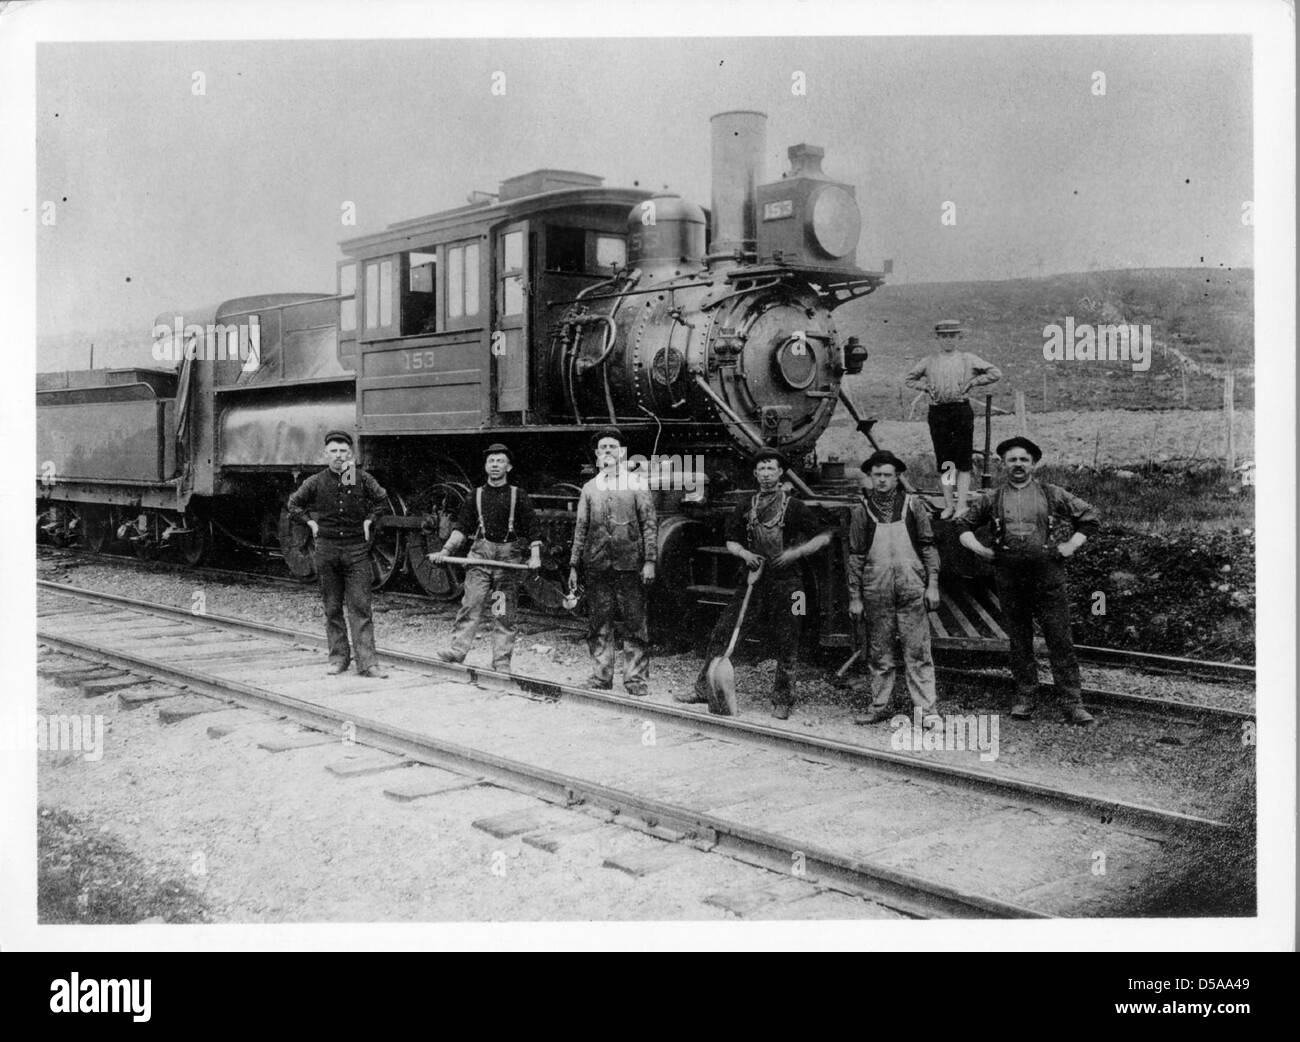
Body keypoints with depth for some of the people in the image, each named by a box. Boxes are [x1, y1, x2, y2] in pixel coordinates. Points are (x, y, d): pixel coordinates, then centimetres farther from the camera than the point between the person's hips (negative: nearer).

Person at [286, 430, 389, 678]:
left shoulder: (362, 479, 0)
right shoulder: (316, 482, 1)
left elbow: (381, 499, 17)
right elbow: (294, 504, 16)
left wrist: (369, 520, 7)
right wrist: (310, 522, 5)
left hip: (357, 548, -1)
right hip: (326, 548, 1)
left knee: (360, 607, -5)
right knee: (332, 608, 7)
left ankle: (367, 662, -7)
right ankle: (338, 658, 16)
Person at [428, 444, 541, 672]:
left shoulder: (518, 496, 6)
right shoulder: (476, 495, 12)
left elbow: (531, 529, 1)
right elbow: (462, 527, 10)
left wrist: (535, 556, -14)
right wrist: (446, 551, -3)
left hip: (509, 556, -1)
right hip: (480, 553, 1)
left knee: (505, 612, 1)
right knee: (470, 604, -9)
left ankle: (502, 662, 5)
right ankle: (458, 650, -9)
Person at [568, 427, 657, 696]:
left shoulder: (636, 483, 5)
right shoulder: (589, 488, 14)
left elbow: (649, 524, 1)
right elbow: (580, 529, 15)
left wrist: (649, 561, -8)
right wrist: (573, 566, 9)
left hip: (629, 563, -3)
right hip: (597, 565, 3)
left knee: (634, 623, -1)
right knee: (599, 624, 5)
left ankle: (635, 679, 5)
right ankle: (602, 676, 14)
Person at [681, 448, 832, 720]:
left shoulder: (793, 506, 0)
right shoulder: (745, 505, 9)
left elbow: (823, 537, 0)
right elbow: (731, 542, 14)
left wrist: (797, 552, -12)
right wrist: (745, 554, -6)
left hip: (786, 583, -3)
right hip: (754, 580, 3)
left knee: (785, 645, 2)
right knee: (722, 632, -4)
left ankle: (782, 702, 16)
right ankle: (704, 689, 4)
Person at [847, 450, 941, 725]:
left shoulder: (913, 506, 5)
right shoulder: (861, 511, 5)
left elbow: (928, 547, 6)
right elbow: (855, 556, 7)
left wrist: (932, 585, -1)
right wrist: (854, 597, 4)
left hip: (912, 589, -1)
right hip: (876, 592, 1)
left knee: (918, 651, -1)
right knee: (879, 653, 8)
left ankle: (926, 709, 3)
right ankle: (880, 706, 18)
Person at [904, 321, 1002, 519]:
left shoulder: (968, 359, 6)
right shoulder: (929, 362, 11)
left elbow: (995, 373, 6)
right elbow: (908, 380, 21)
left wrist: (971, 382, -1)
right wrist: (926, 387, 6)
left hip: (962, 410, -2)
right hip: (937, 412, 2)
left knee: (963, 461, -4)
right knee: (943, 461, 3)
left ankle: (961, 505, -2)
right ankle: (948, 506, 11)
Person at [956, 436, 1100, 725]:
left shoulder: (1051, 494, 5)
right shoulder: (993, 499, 8)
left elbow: (1089, 517, 12)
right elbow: (964, 525, 18)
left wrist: (1070, 546, 2)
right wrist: (980, 550, 5)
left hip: (1047, 575, -1)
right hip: (1009, 579, 2)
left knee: (1060, 639, -2)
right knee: (1019, 642, 8)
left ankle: (1072, 703, 2)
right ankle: (1025, 698, 19)